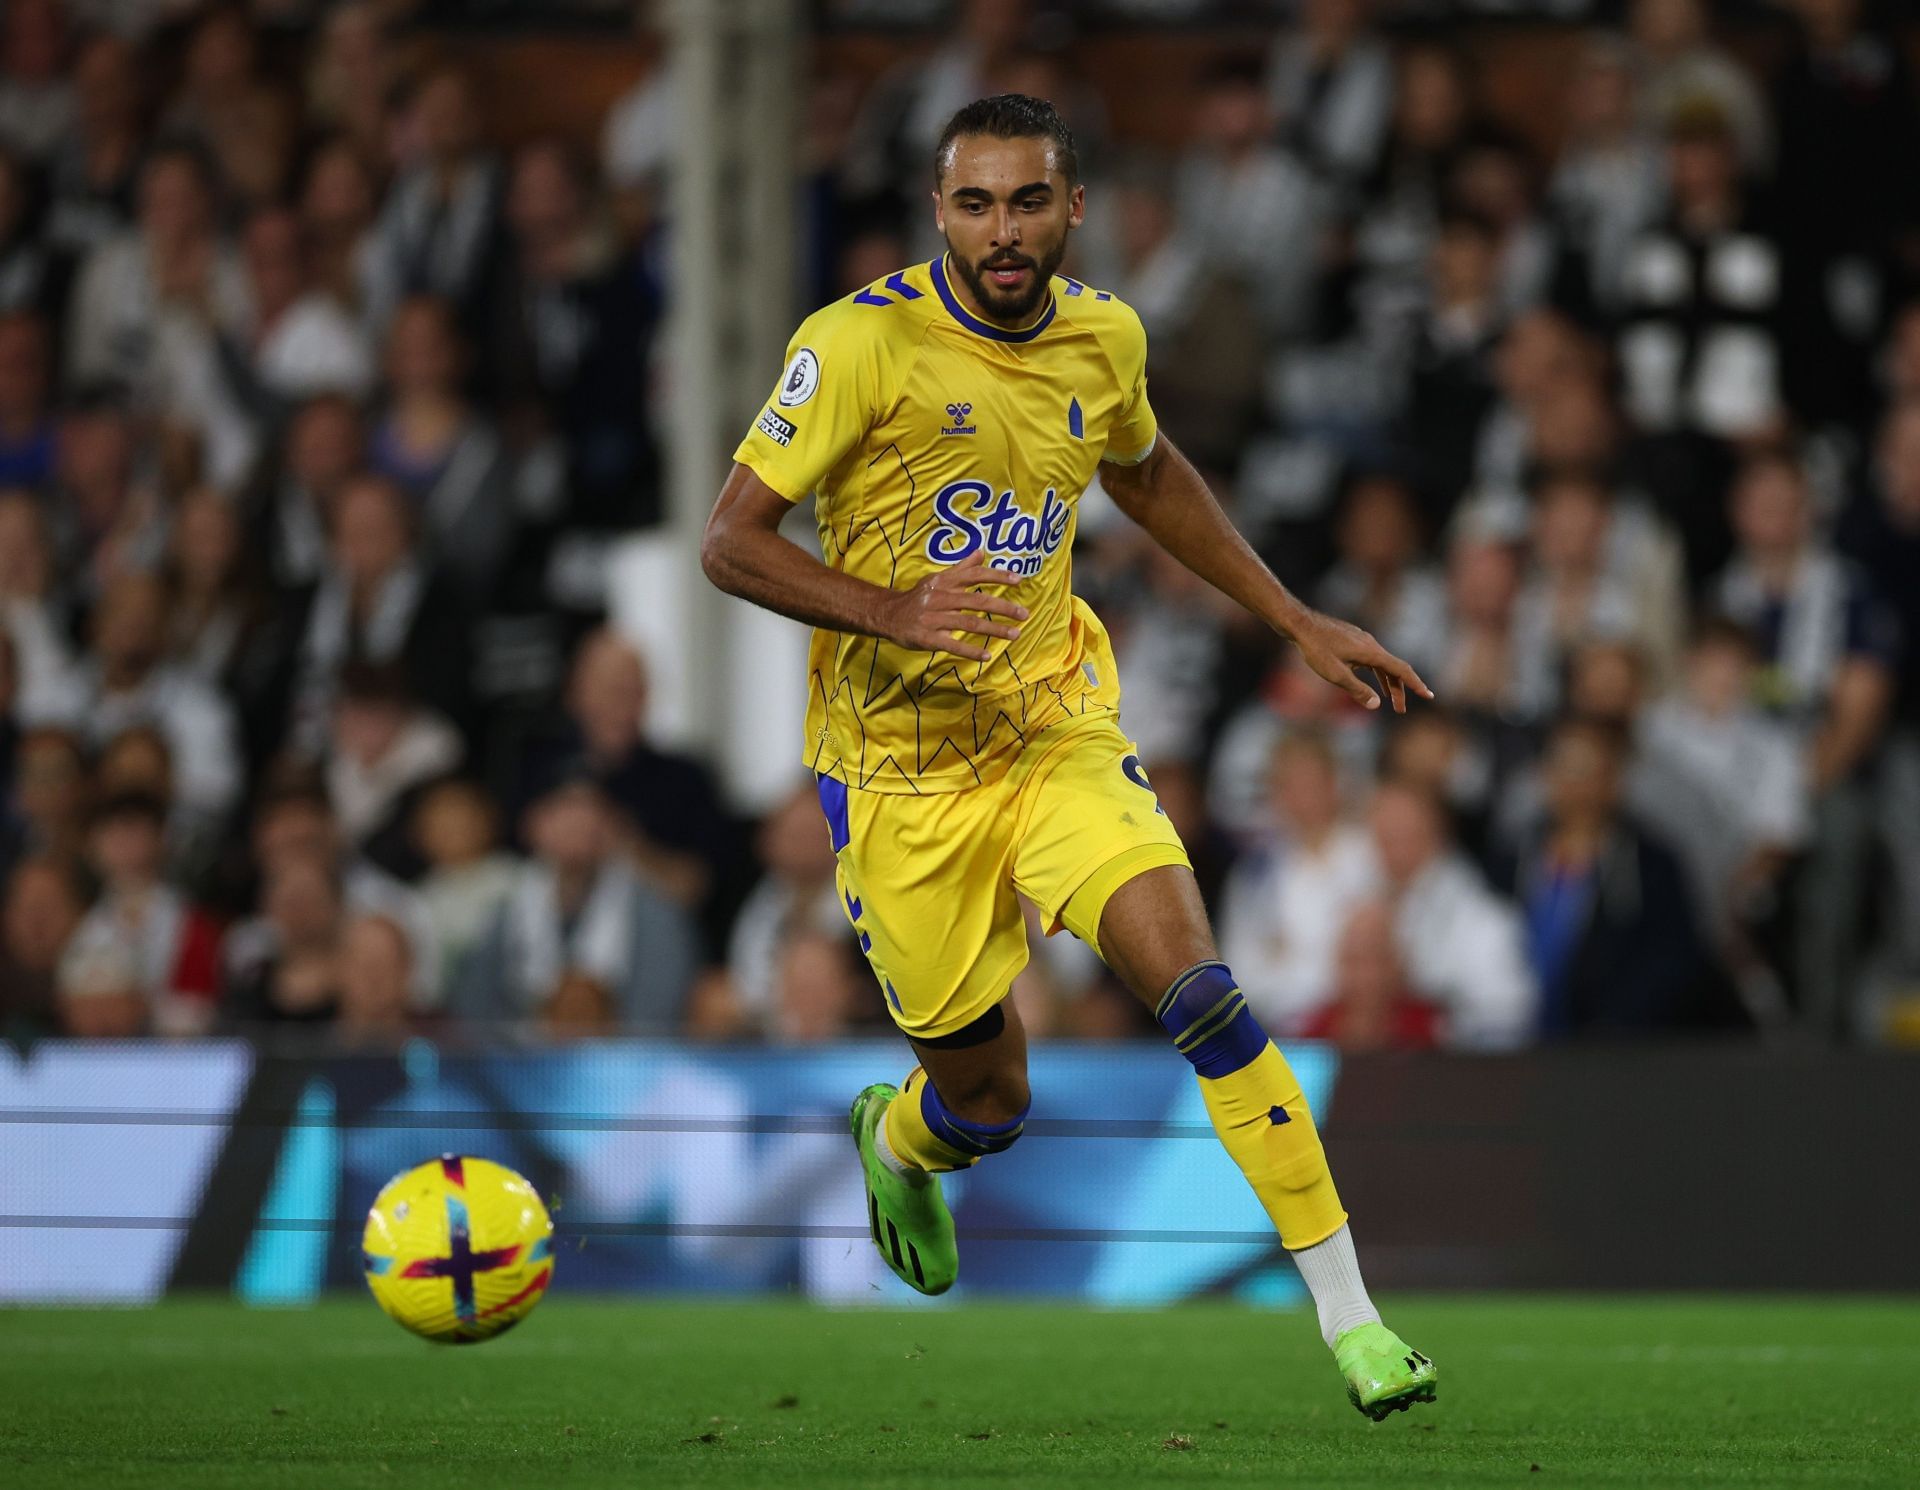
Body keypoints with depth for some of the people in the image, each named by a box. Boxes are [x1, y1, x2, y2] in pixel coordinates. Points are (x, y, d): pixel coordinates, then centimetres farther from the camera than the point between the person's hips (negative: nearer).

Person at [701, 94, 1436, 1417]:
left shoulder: (1103, 338, 0)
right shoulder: (864, 343, -16)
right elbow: (731, 541, -15)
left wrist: (1300, 623, 19)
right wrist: (893, 613, -31)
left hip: (1059, 726, 2)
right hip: (902, 769, -2)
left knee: (1200, 992, -20)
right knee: (987, 1104, 6)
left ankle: (1349, 1315, -17)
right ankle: (899, 1142, 46)